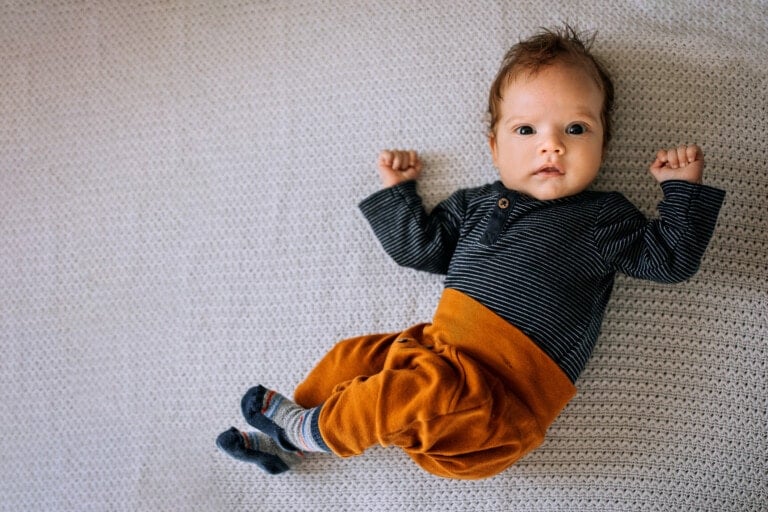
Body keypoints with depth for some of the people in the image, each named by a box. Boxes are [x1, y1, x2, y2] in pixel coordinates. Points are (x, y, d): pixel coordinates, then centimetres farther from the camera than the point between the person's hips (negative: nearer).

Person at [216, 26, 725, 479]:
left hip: (508, 389, -6)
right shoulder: (475, 204, 17)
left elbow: (672, 259, 5)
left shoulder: (607, 217, 4)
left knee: (414, 388, -29)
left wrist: (683, 187, 2)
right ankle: (288, 444, 18)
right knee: (351, 357, 3)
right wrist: (397, 190, 22)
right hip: (438, 345, 7)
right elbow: (421, 247, 23)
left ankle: (315, 430, -8)